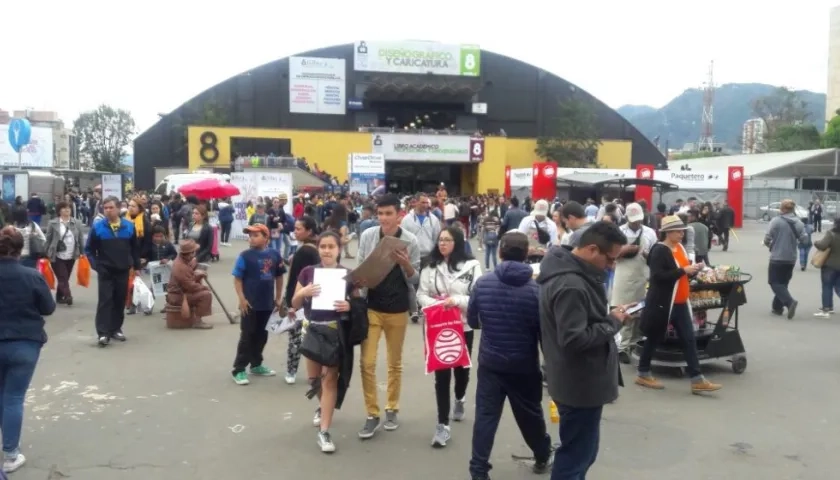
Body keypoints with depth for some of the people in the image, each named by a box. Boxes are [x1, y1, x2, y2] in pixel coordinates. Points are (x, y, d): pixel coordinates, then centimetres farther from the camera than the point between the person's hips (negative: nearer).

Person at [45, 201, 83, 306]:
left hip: (71, 256, 4)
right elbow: (48, 240, -2)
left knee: (65, 277, 12)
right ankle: (68, 296, -20)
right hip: (57, 256, -4)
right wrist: (47, 254, -3)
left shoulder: (75, 222, 5)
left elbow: (79, 238, 9)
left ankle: (59, 297, 25)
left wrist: (81, 252, 7)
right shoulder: (53, 223, -4)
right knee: (63, 277, -10)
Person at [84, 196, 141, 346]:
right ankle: (103, 332, -6)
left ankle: (116, 329, 22)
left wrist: (136, 266, 7)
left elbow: (135, 248, 9)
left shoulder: (129, 226, -1)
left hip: (123, 271, 3)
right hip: (105, 271, -2)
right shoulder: (97, 227, -6)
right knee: (105, 300, -7)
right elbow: (89, 249, 0)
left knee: (120, 301, 10)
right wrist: (96, 265, -11)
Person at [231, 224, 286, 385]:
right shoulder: (245, 256, -10)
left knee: (261, 336, 16)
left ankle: (256, 365, 31)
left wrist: (278, 297, 10)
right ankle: (239, 370, 7)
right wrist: (242, 299, -15)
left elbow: (279, 277, 10)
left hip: (268, 303, 4)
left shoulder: (274, 255, 0)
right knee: (247, 337, 0)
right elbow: (237, 279, -8)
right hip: (250, 304, -4)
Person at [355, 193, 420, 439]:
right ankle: (372, 414, 12)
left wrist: (405, 264, -24)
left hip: (398, 309, 0)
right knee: (367, 362, -1)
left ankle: (392, 410, 29)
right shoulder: (367, 236, -6)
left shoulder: (410, 241, -10)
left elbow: (415, 280, -5)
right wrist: (358, 281, -18)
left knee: (395, 362, 13)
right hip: (372, 307, 1)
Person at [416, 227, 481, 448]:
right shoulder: (430, 267, -1)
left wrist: (457, 300, -23)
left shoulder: (472, 266, -8)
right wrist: (435, 304, -16)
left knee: (461, 368, 19)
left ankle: (460, 399, 52)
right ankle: (443, 424, 7)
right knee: (441, 374, 0)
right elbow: (421, 294, 2)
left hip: (463, 326, 0)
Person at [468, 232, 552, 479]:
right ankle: (543, 456, 40)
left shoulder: (482, 283, -9)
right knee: (530, 414, 18)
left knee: (485, 416, 7)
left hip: (490, 363, 1)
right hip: (524, 366, 0)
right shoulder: (536, 289, -15)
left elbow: (472, 320, 4)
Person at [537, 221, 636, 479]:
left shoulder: (565, 270, 5)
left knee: (579, 451, 24)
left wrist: (609, 316, 5)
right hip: (580, 384, -10)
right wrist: (613, 322, -20)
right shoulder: (571, 286, -28)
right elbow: (574, 339, -31)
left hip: (578, 380, 10)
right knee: (577, 456, 3)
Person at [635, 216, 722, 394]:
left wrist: (693, 269, -2)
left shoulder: (680, 248, 11)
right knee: (654, 339, 5)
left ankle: (697, 380, 7)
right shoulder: (659, 251, -15)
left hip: (680, 303, 8)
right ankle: (643, 374, 21)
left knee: (689, 339, 5)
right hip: (662, 303, -8)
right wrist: (683, 270, -26)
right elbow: (658, 276, -26)